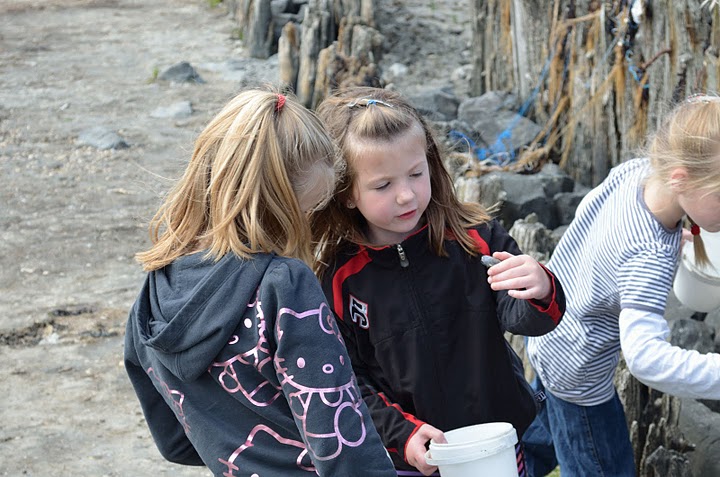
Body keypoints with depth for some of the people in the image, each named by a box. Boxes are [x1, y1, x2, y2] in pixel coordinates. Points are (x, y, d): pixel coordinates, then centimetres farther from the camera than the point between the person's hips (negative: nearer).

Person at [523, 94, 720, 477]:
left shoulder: (633, 170, -18)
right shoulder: (651, 259, -40)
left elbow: (588, 209, 5)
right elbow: (645, 356, -50)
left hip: (548, 339, 8)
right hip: (578, 379, -8)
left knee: (543, 442, 31)